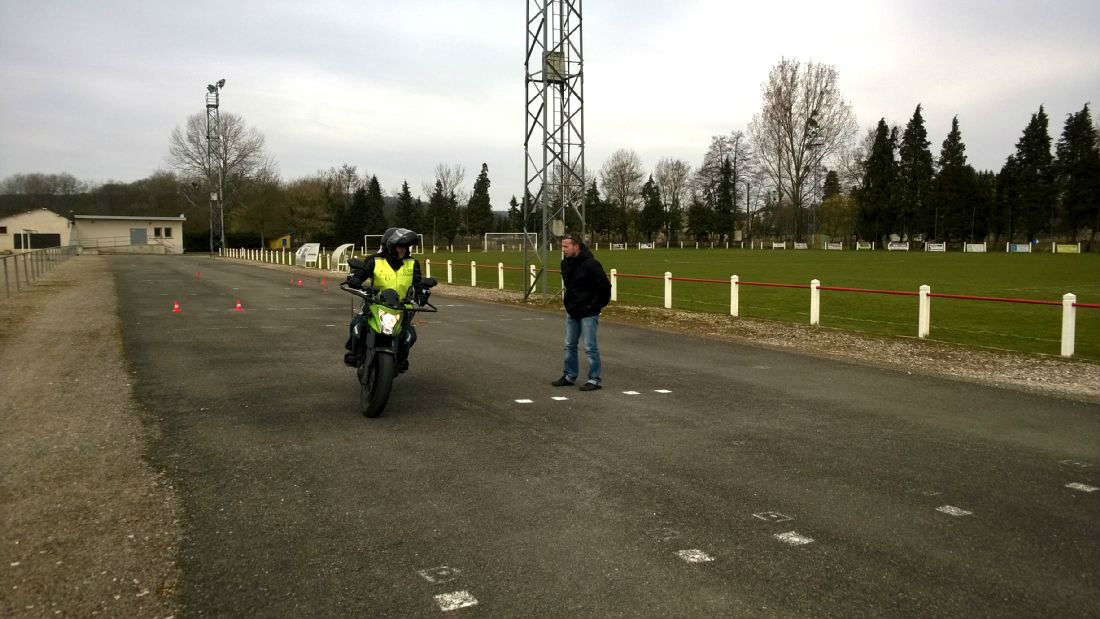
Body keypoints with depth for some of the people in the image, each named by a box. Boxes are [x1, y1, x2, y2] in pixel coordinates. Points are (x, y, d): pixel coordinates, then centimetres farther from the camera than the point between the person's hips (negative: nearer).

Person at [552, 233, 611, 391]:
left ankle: (594, 379, 6)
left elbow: (605, 286, -16)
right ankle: (569, 376, 26)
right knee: (569, 345, 15)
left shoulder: (591, 264, -20)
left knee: (590, 347, -3)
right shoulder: (565, 263, 4)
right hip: (571, 312, 8)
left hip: (588, 313, -8)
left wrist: (598, 305, -8)